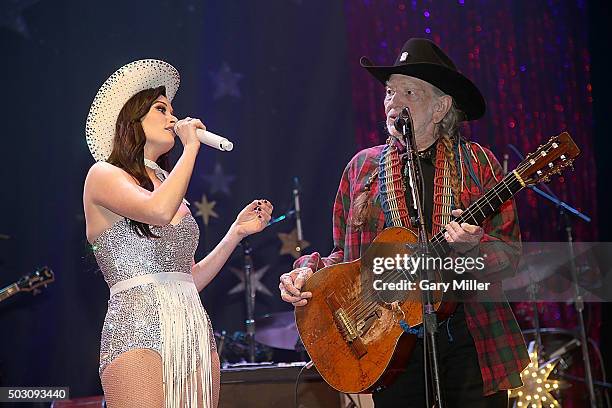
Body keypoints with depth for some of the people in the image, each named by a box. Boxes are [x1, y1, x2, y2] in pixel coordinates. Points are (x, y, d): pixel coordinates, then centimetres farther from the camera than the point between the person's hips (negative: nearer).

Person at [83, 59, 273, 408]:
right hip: (139, 331, -7)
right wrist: (191, 146, -4)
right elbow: (159, 210, -17)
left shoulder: (168, 186, 24)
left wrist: (237, 232, 17)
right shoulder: (103, 176, 5)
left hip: (196, 331, 7)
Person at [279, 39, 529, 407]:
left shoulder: (477, 163, 3)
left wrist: (473, 246, -21)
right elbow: (347, 256, 14)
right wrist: (309, 270, -4)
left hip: (472, 338, -1)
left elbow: (511, 255, -1)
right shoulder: (363, 167, 9)